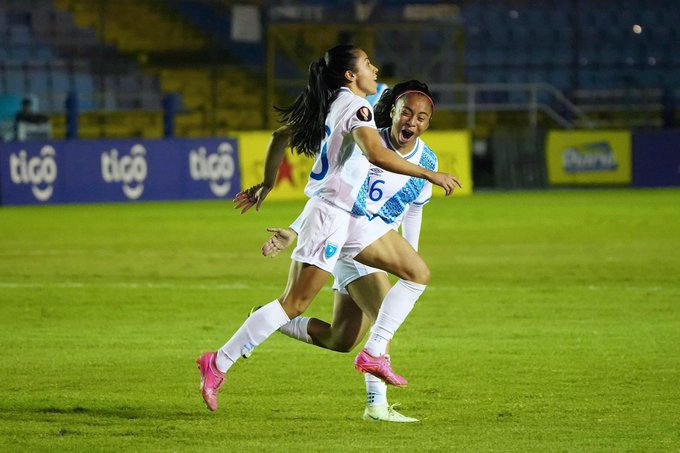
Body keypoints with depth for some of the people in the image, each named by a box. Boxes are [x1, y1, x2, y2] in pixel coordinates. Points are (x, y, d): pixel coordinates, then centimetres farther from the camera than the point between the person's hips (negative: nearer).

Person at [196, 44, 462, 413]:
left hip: (353, 217, 10)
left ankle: (374, 354, 4)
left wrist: (267, 183, 29)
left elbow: (280, 136, 19)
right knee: (294, 304, -8)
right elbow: (377, 154, -31)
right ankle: (218, 364, -2)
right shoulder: (355, 106, -15)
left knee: (417, 273, 6)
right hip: (330, 214, -10)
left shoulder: (330, 103, 12)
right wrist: (430, 175, -25)